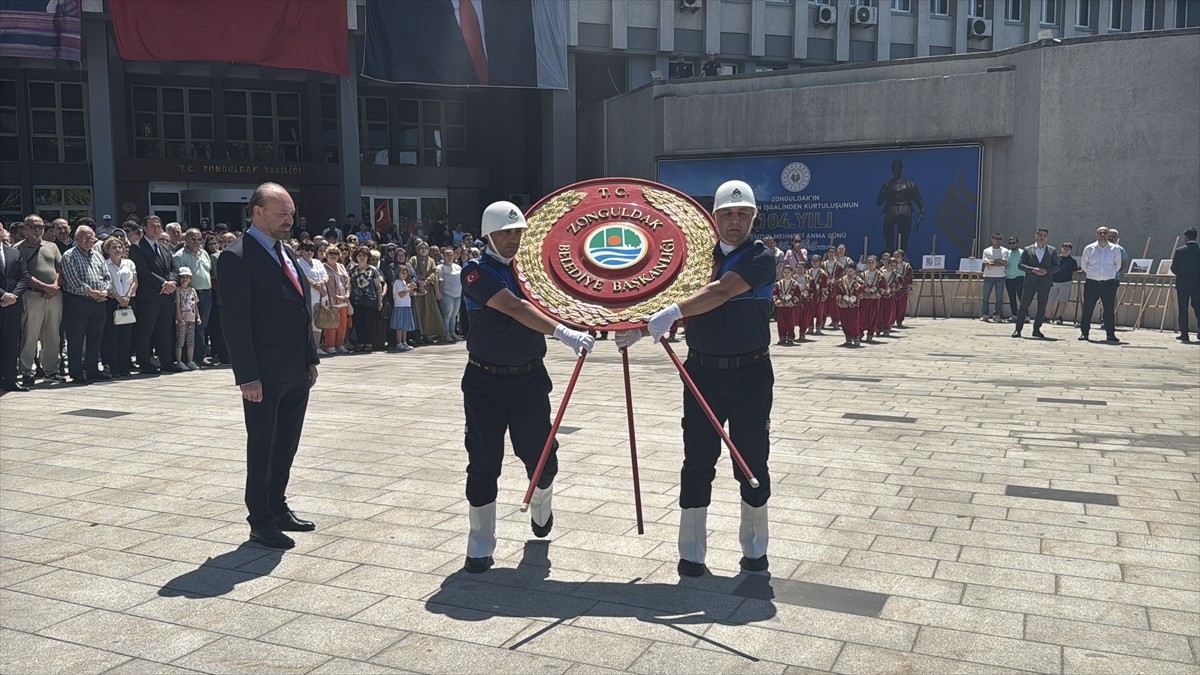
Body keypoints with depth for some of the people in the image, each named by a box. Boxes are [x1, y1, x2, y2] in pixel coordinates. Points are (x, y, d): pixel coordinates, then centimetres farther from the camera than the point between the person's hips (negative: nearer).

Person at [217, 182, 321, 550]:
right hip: (265, 376, -8)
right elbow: (235, 322, -17)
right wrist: (247, 377, -20)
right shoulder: (237, 257, -13)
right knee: (262, 448, 4)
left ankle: (278, 508, 30)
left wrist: (311, 358, 14)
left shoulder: (285, 254, 13)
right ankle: (261, 521, 16)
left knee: (286, 446, 16)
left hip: (296, 372, 8)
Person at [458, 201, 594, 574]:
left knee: (542, 457, 7)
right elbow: (515, 308, -24)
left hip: (530, 378, 4)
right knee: (483, 464, 1)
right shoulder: (477, 272, -10)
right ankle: (480, 543, 15)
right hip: (486, 382, -4)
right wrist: (563, 332, -35)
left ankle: (540, 508, 39)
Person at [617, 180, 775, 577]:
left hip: (750, 373, -3)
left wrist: (672, 312, -36)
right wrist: (639, 329, -5)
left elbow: (720, 291, -24)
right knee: (697, 462, 4)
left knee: (752, 462, 6)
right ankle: (691, 552, 14)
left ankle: (754, 548, 24)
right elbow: (675, 300, 11)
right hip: (702, 373, 3)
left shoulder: (760, 258, -7)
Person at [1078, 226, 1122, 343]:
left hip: (1109, 283, 1)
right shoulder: (1089, 248, 3)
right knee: (1087, 309, 0)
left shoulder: (1114, 249, 5)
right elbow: (1083, 264, 14)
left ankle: (1110, 334, 7)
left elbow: (1118, 264, 18)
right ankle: (1084, 332, 7)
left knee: (1110, 309, 1)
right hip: (1092, 283, 0)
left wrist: (1111, 274, 14)